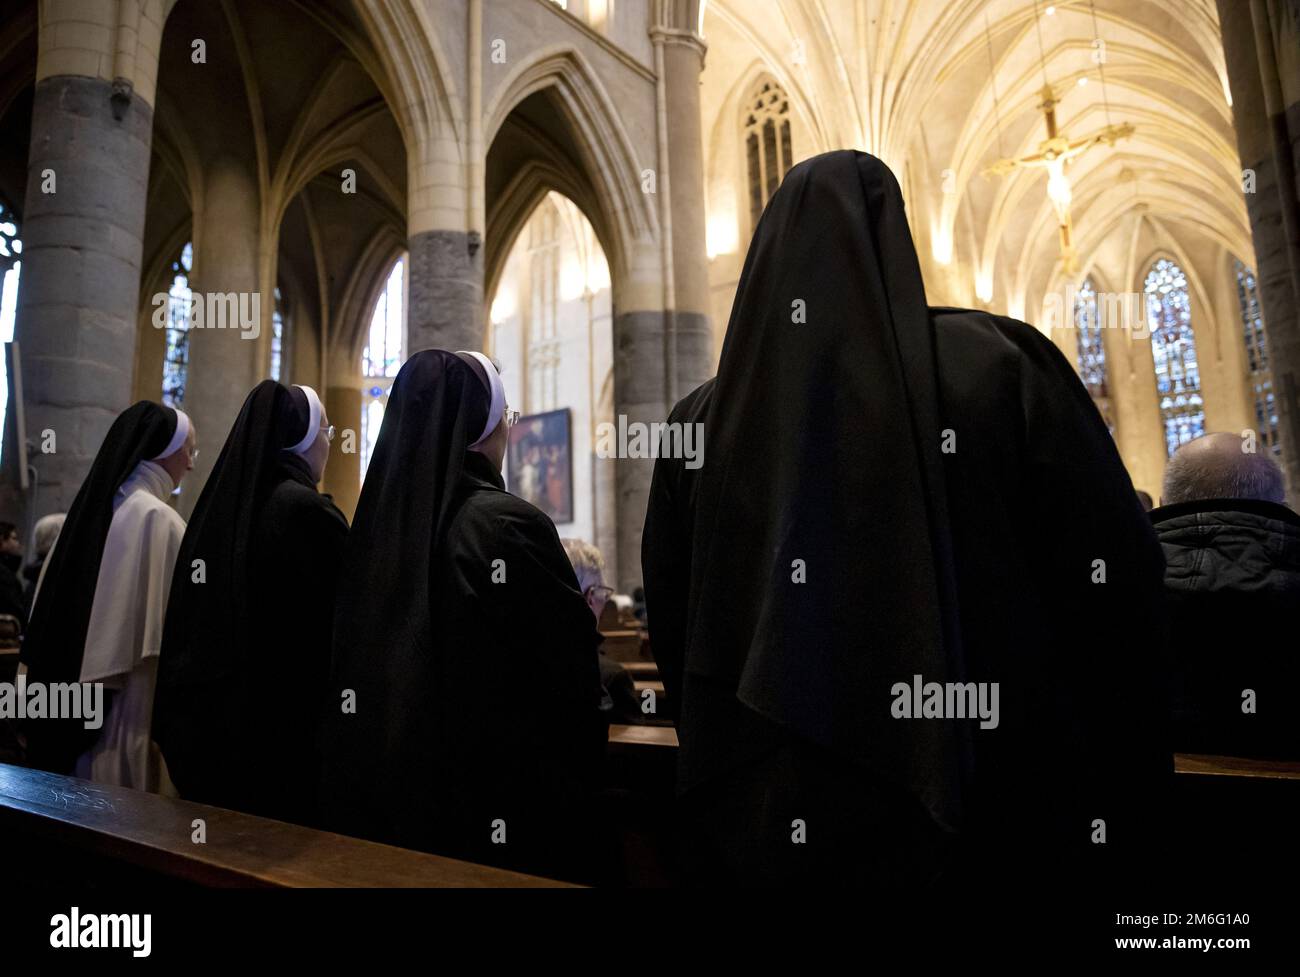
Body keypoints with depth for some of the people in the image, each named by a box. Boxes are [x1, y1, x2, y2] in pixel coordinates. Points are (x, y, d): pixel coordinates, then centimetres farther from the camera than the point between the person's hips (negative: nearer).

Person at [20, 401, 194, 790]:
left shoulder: (91, 508, 8)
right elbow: (171, 630, -18)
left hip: (77, 696, 9)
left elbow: (52, 619, 13)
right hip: (130, 699, -9)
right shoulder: (157, 518, -17)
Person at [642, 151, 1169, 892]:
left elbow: (673, 622, 4)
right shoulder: (995, 366, -10)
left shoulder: (704, 420, -3)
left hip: (762, 810, 3)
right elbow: (1116, 575, -9)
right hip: (952, 798, -1)